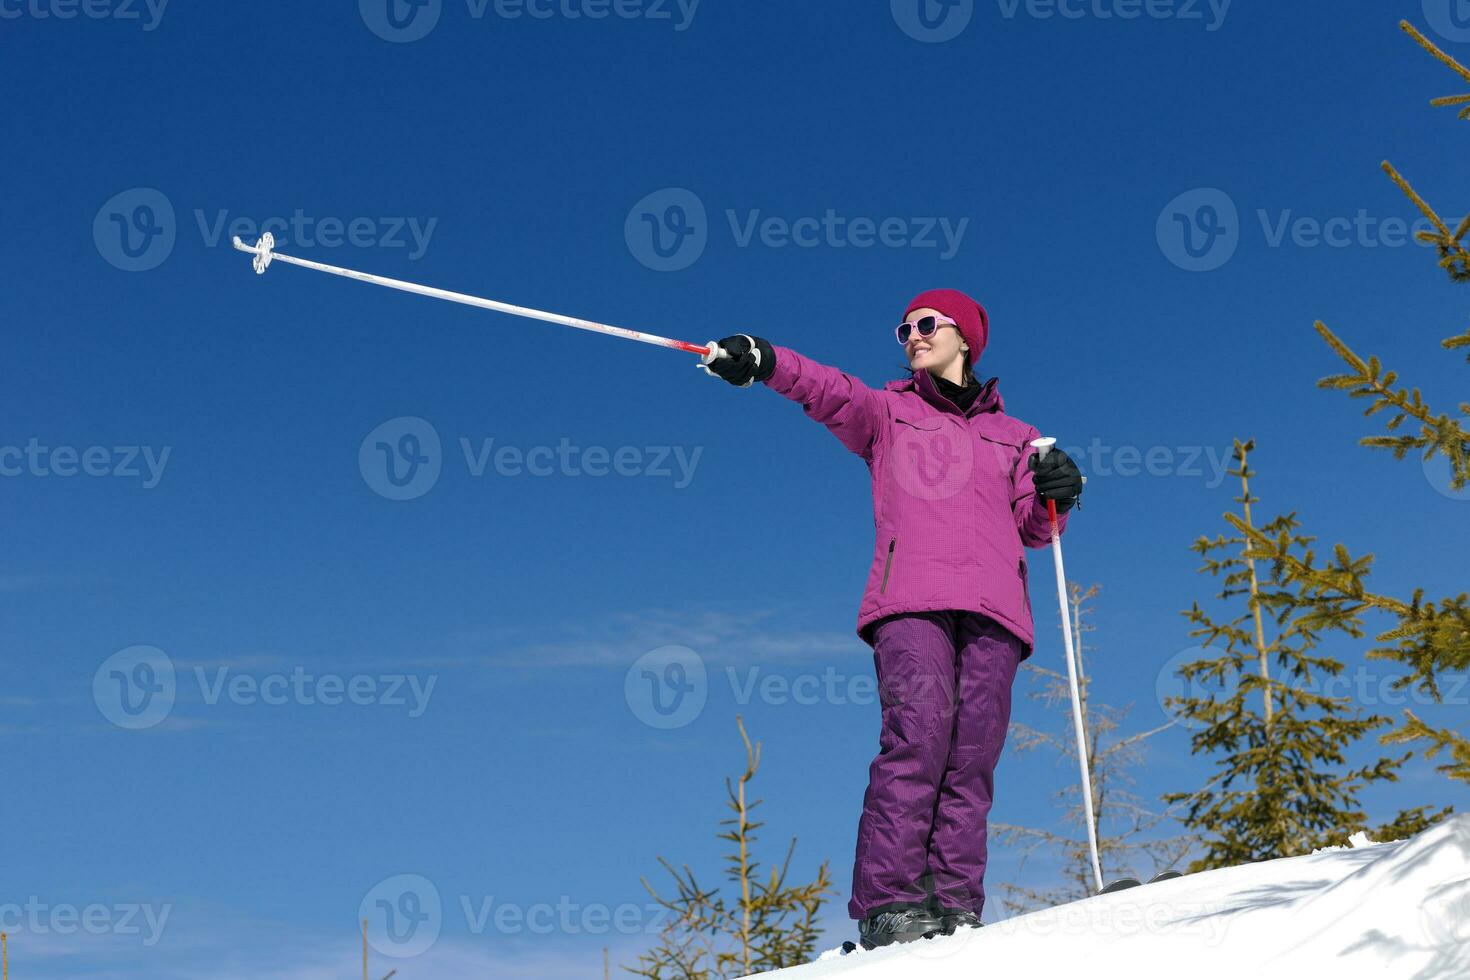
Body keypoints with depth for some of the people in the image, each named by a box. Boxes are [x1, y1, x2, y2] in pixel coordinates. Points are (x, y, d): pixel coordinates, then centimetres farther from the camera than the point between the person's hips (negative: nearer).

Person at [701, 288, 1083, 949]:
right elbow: (830, 392, 1)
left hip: (992, 608, 3)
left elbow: (1032, 530, 21)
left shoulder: (1013, 437, 29)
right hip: (910, 600, -3)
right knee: (918, 737, -20)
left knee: (973, 757, -9)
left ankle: (955, 908, -11)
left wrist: (1053, 497, -2)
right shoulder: (887, 412, 22)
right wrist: (763, 361, -19)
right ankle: (888, 905, -23)